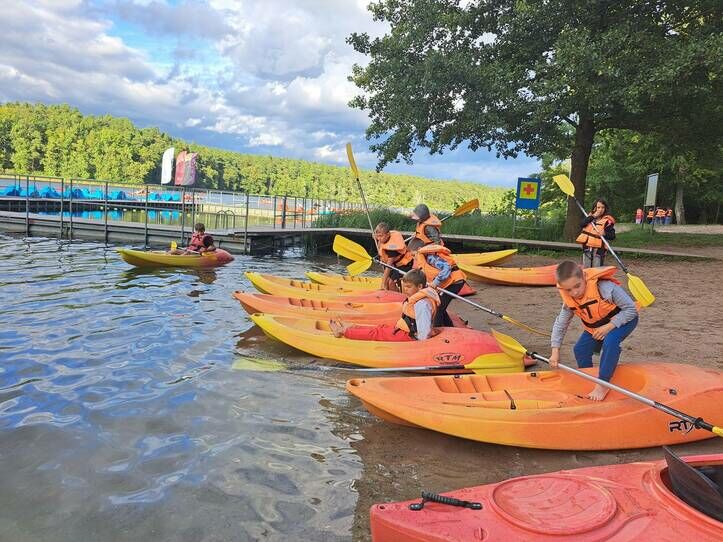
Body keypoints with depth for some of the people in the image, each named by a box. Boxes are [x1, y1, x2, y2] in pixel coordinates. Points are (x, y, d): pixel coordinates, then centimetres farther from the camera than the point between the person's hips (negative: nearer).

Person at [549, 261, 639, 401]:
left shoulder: (604, 287, -37)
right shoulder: (569, 300, -16)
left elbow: (631, 309, -28)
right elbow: (560, 324, -4)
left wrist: (609, 326, -34)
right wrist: (555, 351, -7)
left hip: (623, 319, -6)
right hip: (596, 326, 6)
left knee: (610, 341, -33)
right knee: (580, 349, -5)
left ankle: (602, 384, -21)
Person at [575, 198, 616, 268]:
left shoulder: (608, 221, -3)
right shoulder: (590, 216, 8)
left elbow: (612, 236, -5)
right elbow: (581, 225, -10)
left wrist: (605, 234, -25)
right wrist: (593, 216, -13)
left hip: (599, 249, -3)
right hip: (587, 247, 4)